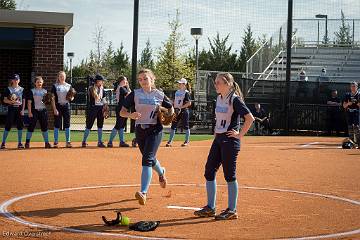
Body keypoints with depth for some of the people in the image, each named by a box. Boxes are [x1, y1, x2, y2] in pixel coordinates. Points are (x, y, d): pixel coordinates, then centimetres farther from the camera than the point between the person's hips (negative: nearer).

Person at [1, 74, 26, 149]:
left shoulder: (21, 89, 9)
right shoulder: (8, 89, 1)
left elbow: (23, 100, 9)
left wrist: (23, 110, -1)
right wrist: (12, 101, -20)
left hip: (19, 109, 3)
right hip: (11, 109, -3)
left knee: (20, 126, 1)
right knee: (8, 126, -4)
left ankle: (20, 143, 7)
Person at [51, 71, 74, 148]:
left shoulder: (69, 86, 11)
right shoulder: (55, 86, 2)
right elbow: (53, 98, -2)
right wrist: (55, 109, -11)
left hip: (66, 106, 3)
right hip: (58, 106, -3)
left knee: (67, 125, 4)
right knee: (57, 124, -1)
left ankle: (68, 142, 9)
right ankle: (56, 142, 3)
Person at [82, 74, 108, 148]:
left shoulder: (102, 89, 11)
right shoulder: (92, 88, -8)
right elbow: (97, 98, -21)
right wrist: (100, 89, -17)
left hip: (101, 108, 6)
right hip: (93, 108, -6)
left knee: (100, 125, 7)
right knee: (89, 126, -2)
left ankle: (100, 142, 12)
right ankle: (84, 141, 7)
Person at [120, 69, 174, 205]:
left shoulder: (160, 95, -1)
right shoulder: (135, 94, 0)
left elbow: (170, 108, 16)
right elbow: (122, 112, -2)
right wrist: (131, 115, -23)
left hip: (155, 130, -3)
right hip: (140, 130, 4)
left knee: (147, 159, -17)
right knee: (150, 158, 20)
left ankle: (143, 193, -23)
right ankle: (161, 172, 54)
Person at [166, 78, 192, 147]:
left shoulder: (186, 93, -8)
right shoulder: (177, 92, 13)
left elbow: (189, 103, -14)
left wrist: (181, 107, -19)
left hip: (184, 111, -7)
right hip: (176, 111, 7)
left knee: (185, 126, 2)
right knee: (173, 126, 4)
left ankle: (187, 141, 12)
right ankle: (170, 141, 7)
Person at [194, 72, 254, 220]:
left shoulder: (234, 99, -13)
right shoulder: (219, 99, 11)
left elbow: (250, 118, -20)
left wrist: (240, 134, -16)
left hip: (230, 141, -9)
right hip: (218, 139, 9)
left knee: (229, 175, -3)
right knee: (209, 171, 8)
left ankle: (232, 210, 7)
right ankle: (210, 208, 17)